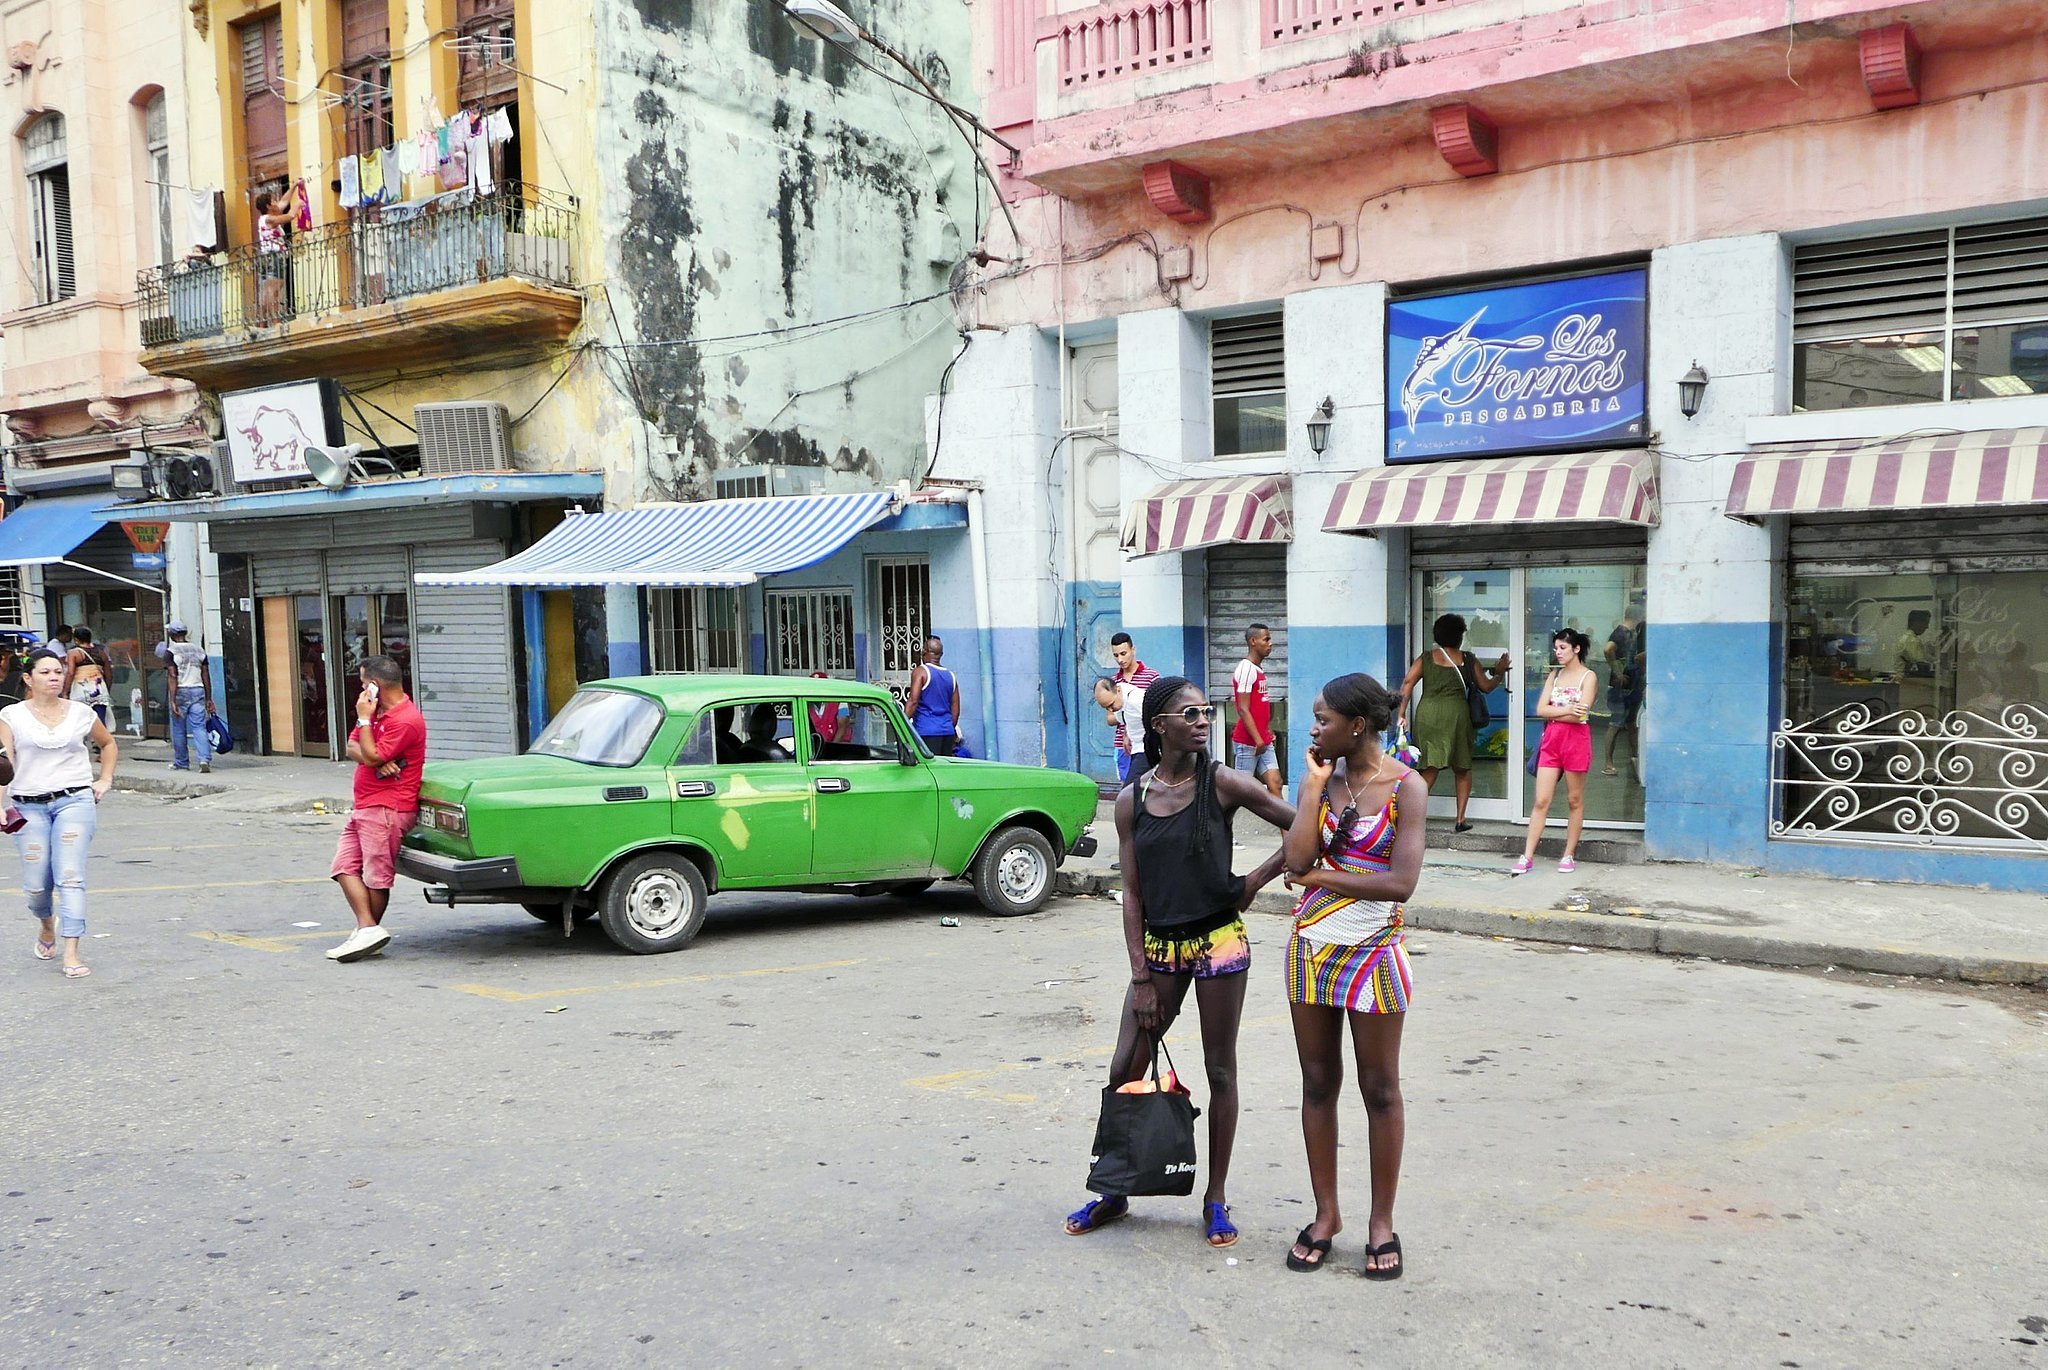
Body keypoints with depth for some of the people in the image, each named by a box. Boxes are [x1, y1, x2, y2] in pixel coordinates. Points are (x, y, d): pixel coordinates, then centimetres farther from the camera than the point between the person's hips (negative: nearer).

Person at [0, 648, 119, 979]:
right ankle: (47, 926, 38)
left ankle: (71, 954, -12)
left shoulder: (81, 713, 7)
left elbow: (109, 744, 25)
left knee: (70, 877, -11)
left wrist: (104, 781, 13)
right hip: (29, 806, 0)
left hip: (74, 801, 0)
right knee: (36, 884, 3)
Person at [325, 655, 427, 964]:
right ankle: (367, 930, -2)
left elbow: (372, 757, -20)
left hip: (387, 808, -10)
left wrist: (364, 719, -12)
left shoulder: (405, 721, -16)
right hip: (364, 808, 10)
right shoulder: (378, 711, 16)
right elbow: (352, 748, 9)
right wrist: (377, 762, -12)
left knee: (377, 876, -4)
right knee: (345, 867, 2)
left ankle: (369, 931, 3)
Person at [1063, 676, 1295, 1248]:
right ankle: (1115, 1190, 24)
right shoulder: (1131, 800, 0)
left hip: (1219, 941, -2)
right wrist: (1141, 978, -3)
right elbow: (1132, 894, 1)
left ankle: (1216, 1199, 21)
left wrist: (1256, 880, -7)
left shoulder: (1223, 783, -6)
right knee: (1124, 1072, 4)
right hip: (1160, 946, 3)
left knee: (1220, 1071, 7)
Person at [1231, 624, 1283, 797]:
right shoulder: (1247, 669, -14)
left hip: (1264, 741, 8)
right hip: (1247, 742, -8)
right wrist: (1258, 740, -20)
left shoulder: (1259, 669, 13)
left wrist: (1268, 732, 14)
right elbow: (1243, 710, -18)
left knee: (1275, 783, 2)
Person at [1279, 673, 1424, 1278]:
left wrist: (1322, 876, -11)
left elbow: (1402, 883, -18)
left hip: (1372, 952, -4)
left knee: (1380, 1090, 7)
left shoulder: (1406, 787, -10)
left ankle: (1381, 1221, 21)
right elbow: (1296, 859, -10)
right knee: (1318, 1084, 12)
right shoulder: (1324, 775, 3)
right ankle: (1325, 1214, 25)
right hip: (1312, 947, 4)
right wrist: (1315, 783, -9)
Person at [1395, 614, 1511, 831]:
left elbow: (1408, 682, -5)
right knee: (1462, 768, 15)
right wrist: (1500, 673, 30)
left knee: (1431, 766, 7)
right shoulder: (1467, 659, 5)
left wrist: (1401, 712, -4)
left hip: (1427, 713, 1)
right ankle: (1460, 819, 15)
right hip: (1455, 712, -1)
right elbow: (1487, 687, 11)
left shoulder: (1426, 658, 7)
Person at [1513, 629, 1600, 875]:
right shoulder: (1554, 674, 12)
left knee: (1575, 800, 6)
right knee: (1541, 800, 0)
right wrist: (1567, 710, -12)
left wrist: (1553, 713, -6)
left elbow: (1580, 715, -15)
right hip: (1551, 739, 4)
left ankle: (1569, 855, 15)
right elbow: (1541, 710, 1)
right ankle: (1527, 857, 0)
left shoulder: (1588, 677, -3)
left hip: (1576, 739, -4)